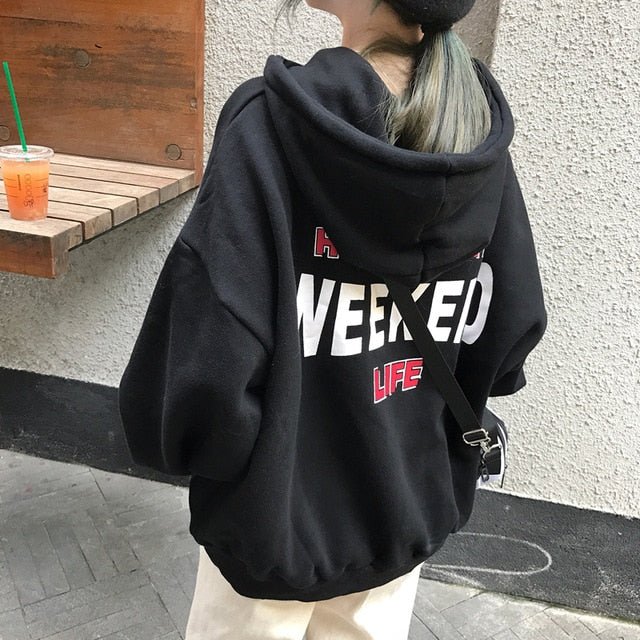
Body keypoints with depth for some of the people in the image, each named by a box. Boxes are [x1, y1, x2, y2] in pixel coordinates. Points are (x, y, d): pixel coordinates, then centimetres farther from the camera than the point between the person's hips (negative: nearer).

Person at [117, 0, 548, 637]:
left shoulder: (271, 121, -25)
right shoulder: (480, 133, -9)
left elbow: (210, 363, -28)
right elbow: (512, 326, -4)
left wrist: (176, 440, -7)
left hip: (278, 517, -4)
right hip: (408, 512, 5)